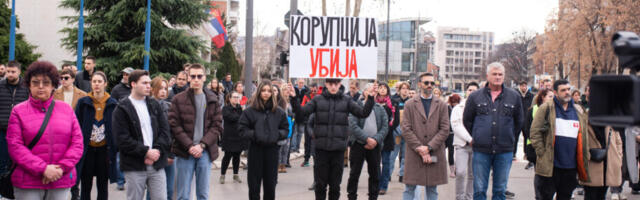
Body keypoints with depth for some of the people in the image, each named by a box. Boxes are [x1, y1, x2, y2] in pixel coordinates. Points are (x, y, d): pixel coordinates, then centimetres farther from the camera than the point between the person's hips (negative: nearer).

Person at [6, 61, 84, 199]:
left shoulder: (66, 109, 9)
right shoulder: (19, 111, 3)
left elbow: (77, 143, 5)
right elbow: (15, 147, -5)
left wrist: (62, 167, -9)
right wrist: (43, 169, -14)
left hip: (61, 181, 2)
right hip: (27, 183, -2)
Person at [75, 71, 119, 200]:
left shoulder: (113, 104, 1)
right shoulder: (83, 102, 0)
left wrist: (115, 148, -2)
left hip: (104, 149, 1)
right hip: (87, 149, 0)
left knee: (103, 186, 10)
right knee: (86, 186, 5)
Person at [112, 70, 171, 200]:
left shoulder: (155, 105, 12)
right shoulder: (122, 109, -2)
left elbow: (165, 130, 7)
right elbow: (122, 139, -10)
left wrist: (157, 151, -9)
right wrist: (146, 152, -14)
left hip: (157, 164, 4)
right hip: (134, 167, -3)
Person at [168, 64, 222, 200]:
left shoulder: (213, 100, 8)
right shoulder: (178, 100, 1)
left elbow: (217, 126, 3)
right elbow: (174, 126, -4)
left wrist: (202, 145, -10)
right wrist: (190, 146, -14)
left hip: (205, 152, 2)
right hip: (185, 152, -2)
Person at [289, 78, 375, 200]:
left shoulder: (346, 100, 4)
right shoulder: (318, 100, 2)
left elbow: (363, 113, -2)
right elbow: (301, 112, -2)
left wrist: (370, 98, -14)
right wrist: (293, 99, -16)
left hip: (338, 148, 1)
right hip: (321, 148, 0)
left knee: (335, 184, 8)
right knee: (320, 183, 6)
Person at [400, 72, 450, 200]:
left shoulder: (442, 105, 10)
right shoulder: (410, 104, 6)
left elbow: (445, 130, 2)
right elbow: (406, 130, -1)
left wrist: (429, 147, -9)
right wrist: (420, 149, -11)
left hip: (435, 155, 1)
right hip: (414, 155, -1)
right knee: (409, 189, 0)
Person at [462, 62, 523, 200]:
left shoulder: (514, 97, 5)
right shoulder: (475, 97, 4)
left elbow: (518, 122, 16)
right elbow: (466, 120, 13)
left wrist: (508, 137, 12)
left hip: (504, 151, 1)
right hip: (481, 150, -1)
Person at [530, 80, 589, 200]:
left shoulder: (579, 112, 13)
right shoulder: (546, 109, -2)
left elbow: (584, 136, 19)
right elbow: (535, 132, -5)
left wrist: (584, 157, 11)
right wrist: (542, 153, -11)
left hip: (571, 167, 4)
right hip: (549, 166, -4)